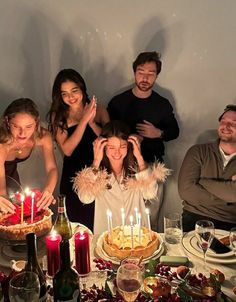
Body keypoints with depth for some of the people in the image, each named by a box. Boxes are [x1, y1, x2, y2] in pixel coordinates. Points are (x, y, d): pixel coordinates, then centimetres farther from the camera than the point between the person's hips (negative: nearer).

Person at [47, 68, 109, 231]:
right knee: (76, 224, 13)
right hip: (73, 177, 0)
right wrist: (84, 120, -20)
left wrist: (92, 122, -20)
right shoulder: (58, 116, -4)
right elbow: (67, 150, -15)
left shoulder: (99, 110, -1)